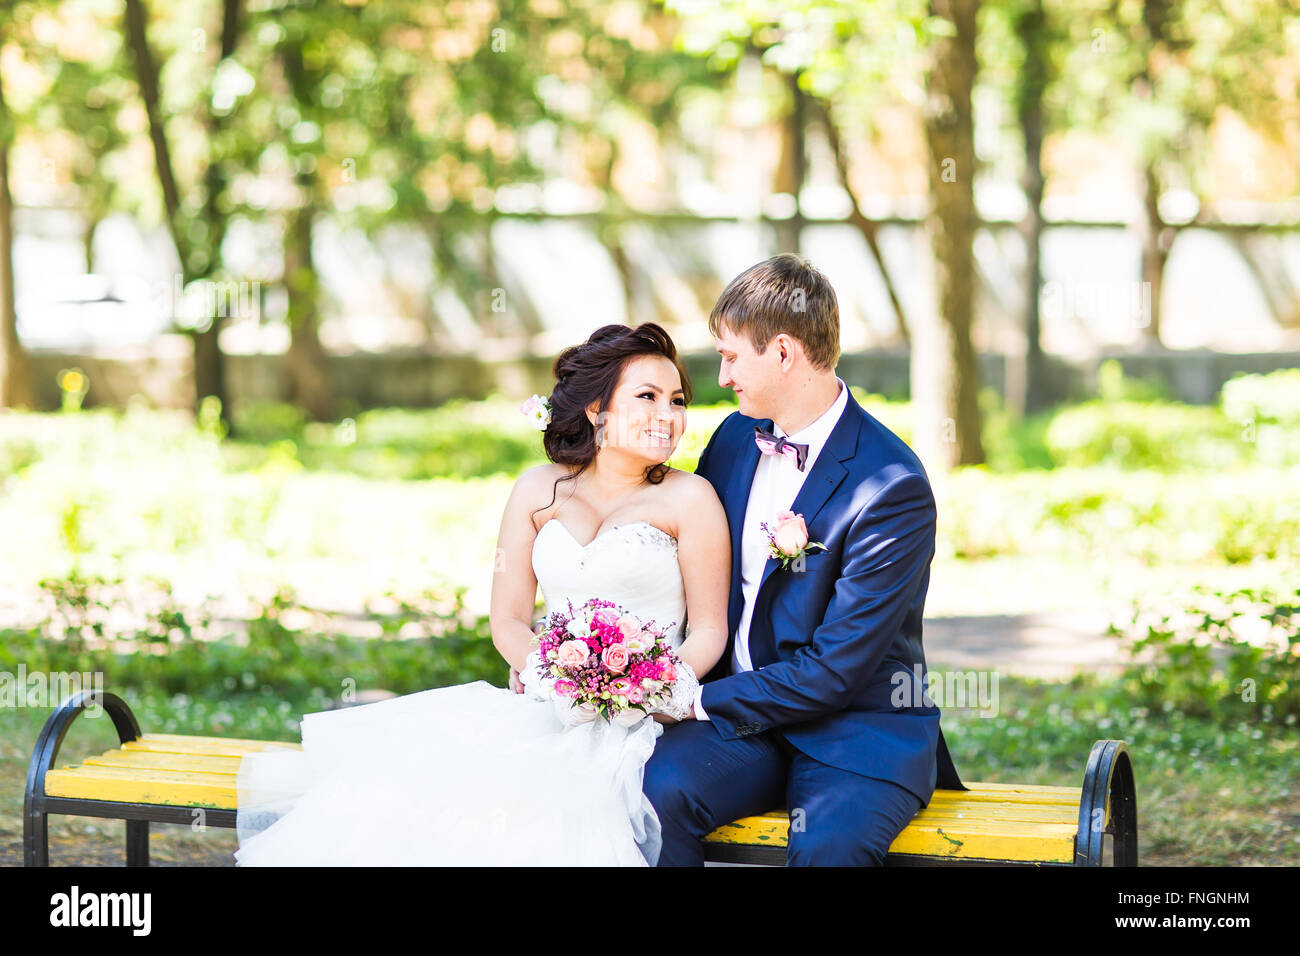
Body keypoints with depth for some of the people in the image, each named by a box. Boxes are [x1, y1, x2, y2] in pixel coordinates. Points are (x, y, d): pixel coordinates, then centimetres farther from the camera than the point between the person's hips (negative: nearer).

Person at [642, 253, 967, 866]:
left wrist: (703, 700, -13)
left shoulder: (892, 488, -15)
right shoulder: (735, 438, 8)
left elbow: (835, 668, -17)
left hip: (857, 732, -5)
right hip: (738, 719, 6)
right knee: (659, 787, -26)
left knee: (827, 845, -36)